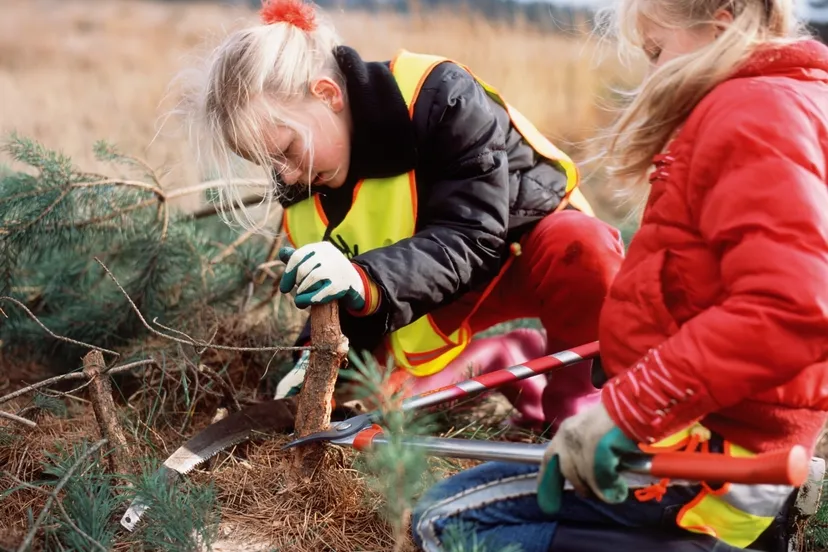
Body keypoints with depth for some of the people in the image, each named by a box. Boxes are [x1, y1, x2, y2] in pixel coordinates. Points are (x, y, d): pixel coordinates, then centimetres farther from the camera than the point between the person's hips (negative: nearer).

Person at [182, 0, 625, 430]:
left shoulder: (439, 96, -32)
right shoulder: (304, 183, -11)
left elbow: (471, 236, -36)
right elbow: (341, 291, -2)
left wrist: (368, 281, -50)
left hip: (527, 243, -5)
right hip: (444, 290, 6)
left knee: (584, 248, -39)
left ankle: (573, 394, -11)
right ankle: (515, 361, 11)